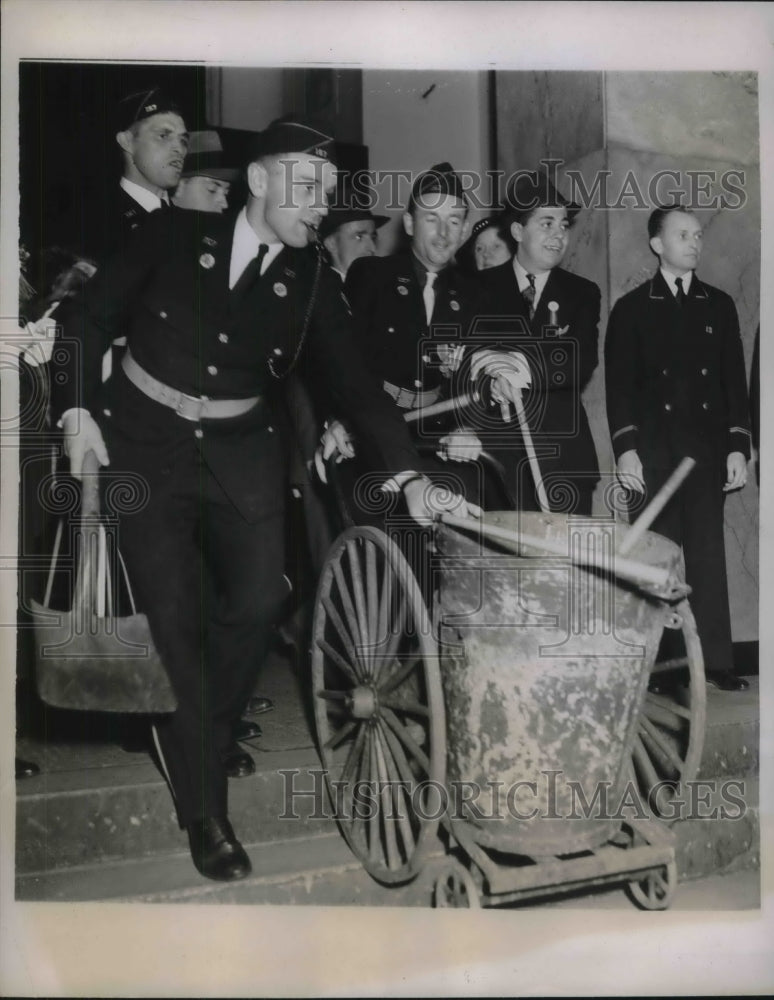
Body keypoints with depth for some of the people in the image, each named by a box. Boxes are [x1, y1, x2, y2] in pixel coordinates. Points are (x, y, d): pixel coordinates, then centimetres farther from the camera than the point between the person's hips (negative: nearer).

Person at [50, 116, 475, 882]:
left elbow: (355, 384, -6)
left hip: (239, 453, 2)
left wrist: (410, 477, -16)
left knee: (258, 601, -10)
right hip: (143, 444, -2)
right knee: (173, 615, -6)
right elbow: (91, 318, 0)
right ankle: (203, 811, 7)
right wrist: (78, 411, -11)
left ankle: (188, 732, 22)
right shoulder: (175, 236, -4)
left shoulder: (311, 285, 0)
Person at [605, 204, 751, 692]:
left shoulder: (719, 304, 14)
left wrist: (738, 445, 1)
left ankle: (716, 660, 4)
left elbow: (734, 378, 10)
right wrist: (625, 446, -8)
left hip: (708, 445, 2)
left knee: (708, 550, 0)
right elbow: (619, 383, 2)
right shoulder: (631, 308, 8)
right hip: (654, 446, -1)